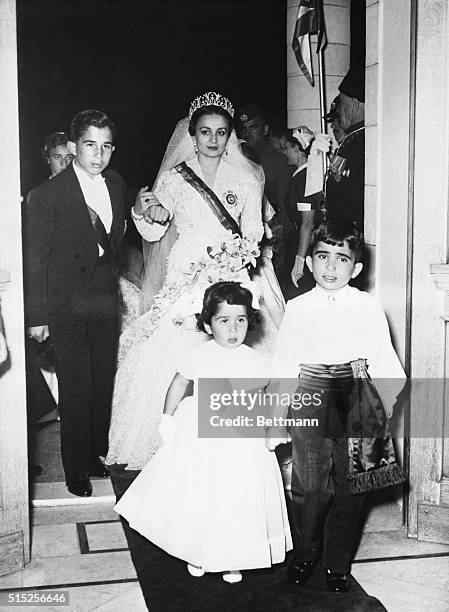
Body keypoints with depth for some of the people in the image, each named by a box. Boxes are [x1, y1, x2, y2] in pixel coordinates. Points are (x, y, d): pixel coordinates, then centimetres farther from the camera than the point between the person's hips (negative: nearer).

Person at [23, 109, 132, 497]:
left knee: (104, 379, 12)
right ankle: (76, 468, 18)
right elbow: (34, 260, -10)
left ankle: (98, 452, 32)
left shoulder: (117, 186, 3)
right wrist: (37, 317, -10)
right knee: (76, 385, 0)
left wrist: (113, 282, 12)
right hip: (66, 304, -5)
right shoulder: (47, 196, -13)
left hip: (105, 300, 5)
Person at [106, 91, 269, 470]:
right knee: (174, 357, -7)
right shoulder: (173, 178, 4)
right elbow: (154, 233, 6)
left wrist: (240, 254, -11)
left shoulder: (245, 180, 7)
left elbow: (253, 235, 9)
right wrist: (145, 214, -15)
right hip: (186, 279, 0)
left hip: (232, 280, 1)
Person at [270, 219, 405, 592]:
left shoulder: (369, 307, 0)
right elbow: (283, 368, 4)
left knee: (350, 489, 9)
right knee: (309, 487, 7)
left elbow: (385, 366, 3)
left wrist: (380, 412, -3)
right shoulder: (297, 308, 3)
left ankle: (338, 562, 29)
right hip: (310, 399, 0)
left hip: (355, 402, 0)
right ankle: (304, 555, 31)